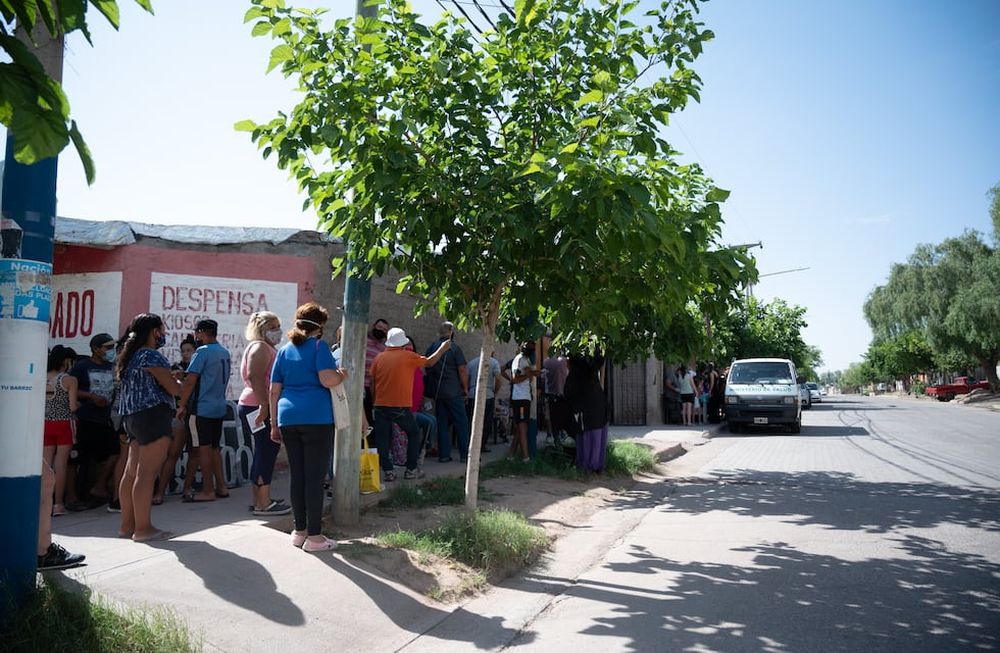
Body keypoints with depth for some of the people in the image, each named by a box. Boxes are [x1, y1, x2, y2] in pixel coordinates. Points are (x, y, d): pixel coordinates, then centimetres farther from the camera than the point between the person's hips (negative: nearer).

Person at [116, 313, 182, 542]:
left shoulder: (131, 356, 17)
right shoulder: (152, 356, -11)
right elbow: (173, 389, -13)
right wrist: (178, 382, 8)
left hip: (132, 417, 10)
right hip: (153, 415, -10)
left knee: (131, 472, 11)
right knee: (147, 473, -9)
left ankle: (127, 524, 17)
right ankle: (143, 528, -8)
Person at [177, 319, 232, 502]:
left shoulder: (202, 352, -13)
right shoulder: (225, 353, 12)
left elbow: (190, 381, -16)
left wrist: (182, 405, -9)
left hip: (201, 408, -8)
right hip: (219, 408, 8)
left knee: (203, 449, -2)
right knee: (214, 448, 15)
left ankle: (208, 491, 2)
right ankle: (221, 487, 17)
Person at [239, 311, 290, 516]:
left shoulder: (267, 348, 22)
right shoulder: (260, 347, -11)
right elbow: (255, 377, -23)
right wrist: (264, 405, -28)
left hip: (262, 408, 11)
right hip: (259, 408, -11)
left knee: (263, 453, 13)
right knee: (266, 453, -10)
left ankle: (259, 501, 19)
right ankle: (263, 504, -8)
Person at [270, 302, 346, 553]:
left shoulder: (284, 351, 16)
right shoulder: (318, 346, -1)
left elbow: (274, 391, 15)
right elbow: (327, 380, -16)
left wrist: (275, 424, 20)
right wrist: (342, 375, 5)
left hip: (288, 418, 6)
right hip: (316, 418, -6)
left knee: (296, 475, 12)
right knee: (315, 476, -2)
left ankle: (299, 531, 20)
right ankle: (313, 536, 2)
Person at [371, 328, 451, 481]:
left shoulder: (379, 358, 5)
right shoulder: (408, 356, -3)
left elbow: (372, 384, 8)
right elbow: (429, 362, 11)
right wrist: (442, 348, 26)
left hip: (380, 405, 2)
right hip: (401, 406, -2)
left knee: (382, 438, 9)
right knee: (413, 434, 15)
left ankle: (387, 471, 5)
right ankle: (411, 469, 15)